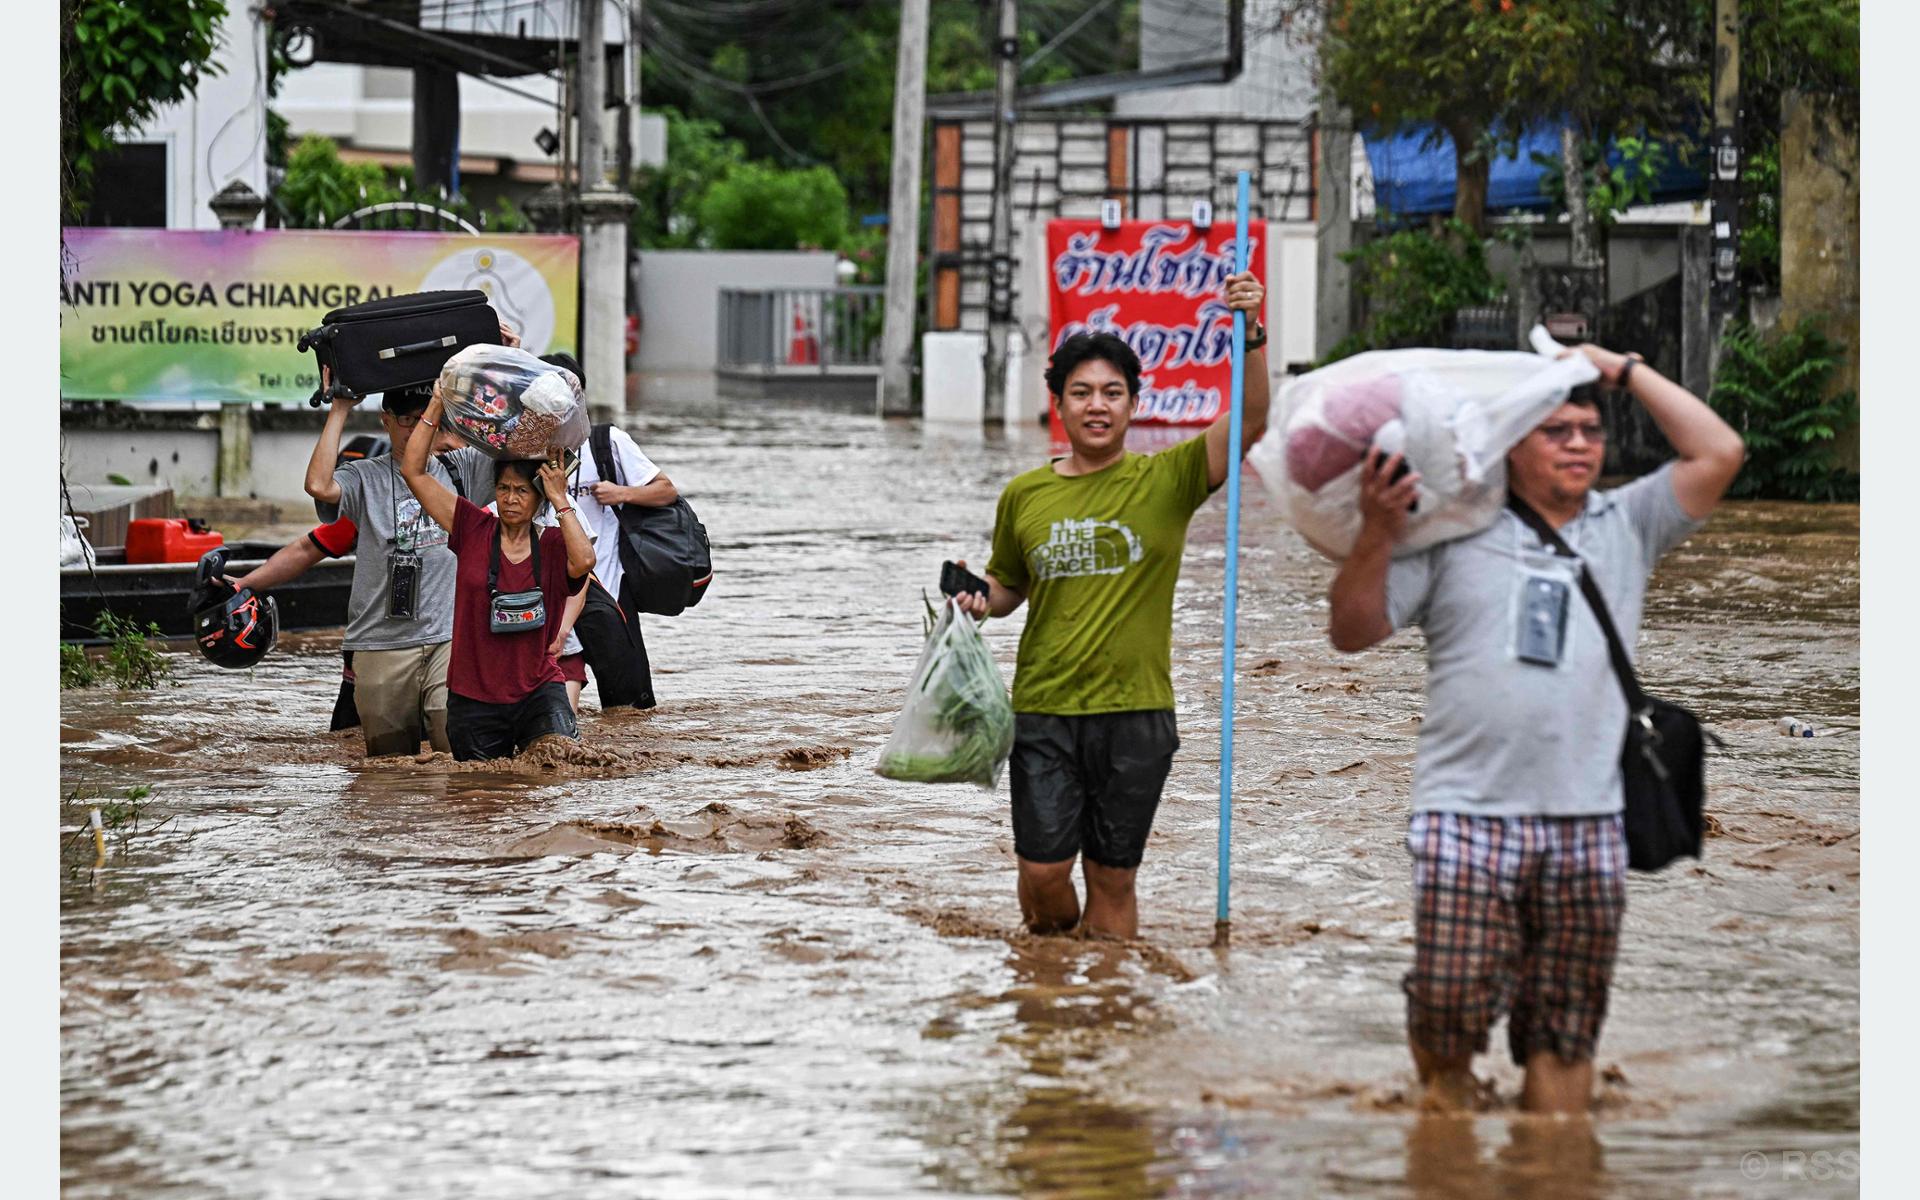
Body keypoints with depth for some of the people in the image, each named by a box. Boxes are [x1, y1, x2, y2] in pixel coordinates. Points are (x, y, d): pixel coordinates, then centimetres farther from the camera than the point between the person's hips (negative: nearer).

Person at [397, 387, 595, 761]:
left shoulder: (552, 546, 0)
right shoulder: (474, 530, 1)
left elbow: (583, 560, -25)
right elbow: (412, 470, -2)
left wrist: (560, 500, -15)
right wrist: (438, 403, -5)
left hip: (538, 691, -1)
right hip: (473, 698, 1)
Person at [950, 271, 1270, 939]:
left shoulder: (1167, 480, 0)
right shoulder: (1025, 496, 7)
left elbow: (1250, 421, -13)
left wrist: (1251, 333, -26)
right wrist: (980, 602, -1)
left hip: (1135, 713, -1)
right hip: (1043, 710, 1)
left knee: (1112, 881, 3)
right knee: (1042, 872, -2)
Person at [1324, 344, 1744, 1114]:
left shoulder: (1626, 525, 14)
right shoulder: (1452, 532, 7)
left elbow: (1718, 454, 6)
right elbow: (1352, 632, 5)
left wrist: (1624, 370, 8)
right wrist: (1377, 533, -10)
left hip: (1587, 824, 2)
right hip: (1467, 816, -2)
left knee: (1565, 1034, 4)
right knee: (1448, 1014, -9)